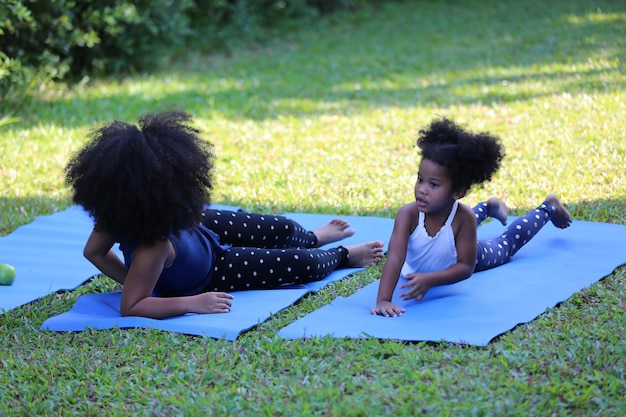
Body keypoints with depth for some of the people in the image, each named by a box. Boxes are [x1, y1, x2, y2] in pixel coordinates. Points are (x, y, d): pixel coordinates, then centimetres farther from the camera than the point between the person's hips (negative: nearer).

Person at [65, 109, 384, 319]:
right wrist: (193, 303, -45)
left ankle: (314, 238, 60)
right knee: (304, 265, 4)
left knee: (285, 229, 21)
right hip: (207, 273, -7)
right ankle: (344, 256, 41)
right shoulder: (153, 245, -49)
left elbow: (94, 251, -13)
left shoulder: (122, 209, -27)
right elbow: (130, 307, -45)